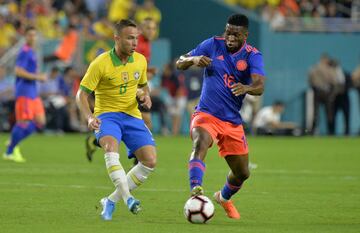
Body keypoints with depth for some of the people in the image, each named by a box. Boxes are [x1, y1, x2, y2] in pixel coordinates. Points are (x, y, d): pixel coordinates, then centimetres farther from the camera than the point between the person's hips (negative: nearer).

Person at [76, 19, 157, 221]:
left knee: (150, 161, -11)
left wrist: (146, 96, -2)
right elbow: (82, 94, -11)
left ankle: (111, 201, 0)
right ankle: (128, 198, -42)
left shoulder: (140, 61, 2)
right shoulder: (100, 64, -13)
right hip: (107, 115, -5)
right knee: (111, 148, -37)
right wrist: (89, 117, -28)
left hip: (132, 115, 5)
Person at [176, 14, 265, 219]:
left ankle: (224, 198, 43)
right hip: (206, 115, -2)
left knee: (242, 173, 12)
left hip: (233, 121, 2)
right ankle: (196, 191, -50)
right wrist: (194, 60, -22)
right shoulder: (213, 45, -3)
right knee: (200, 144, -36)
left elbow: (260, 86, -24)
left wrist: (246, 88, -47)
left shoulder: (253, 56, -7)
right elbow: (180, 64, 1)